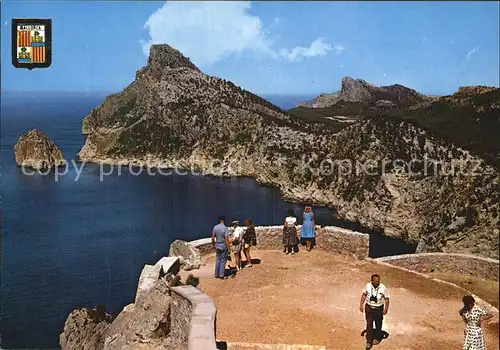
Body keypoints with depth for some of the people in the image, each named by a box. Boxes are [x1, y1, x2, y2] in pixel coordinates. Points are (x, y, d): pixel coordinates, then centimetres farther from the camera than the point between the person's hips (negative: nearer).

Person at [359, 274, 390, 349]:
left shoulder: (383, 288, -19)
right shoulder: (367, 286, -13)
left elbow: (386, 298, -7)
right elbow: (364, 295, 3)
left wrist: (386, 308, -10)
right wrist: (361, 305, 3)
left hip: (378, 309, -1)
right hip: (369, 308, 1)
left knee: (378, 324, 17)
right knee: (369, 324, 2)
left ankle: (377, 338, 41)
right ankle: (369, 341, 12)